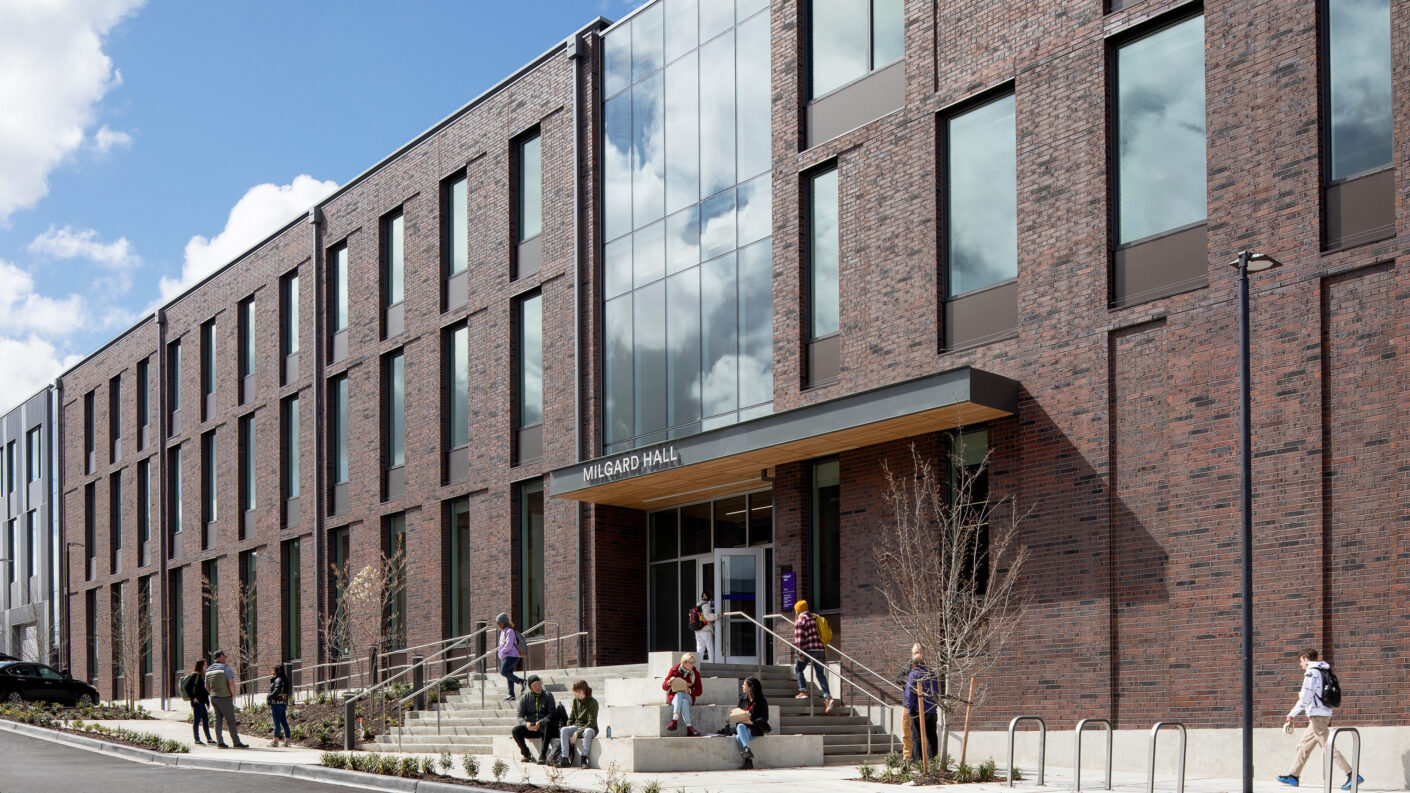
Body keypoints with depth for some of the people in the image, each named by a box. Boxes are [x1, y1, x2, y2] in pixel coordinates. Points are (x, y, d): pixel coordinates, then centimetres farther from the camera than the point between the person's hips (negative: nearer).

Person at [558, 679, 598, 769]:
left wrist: (577, 733, -25)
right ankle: (565, 759, -32)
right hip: (577, 726, 5)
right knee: (563, 730, -26)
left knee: (588, 732, -41)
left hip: (589, 728, -5)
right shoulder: (575, 700, 6)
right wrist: (569, 728, -6)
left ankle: (584, 760, -36)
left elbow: (591, 723, -19)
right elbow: (571, 718, 15)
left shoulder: (593, 703, -14)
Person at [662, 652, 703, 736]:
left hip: (688, 697, 0)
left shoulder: (695, 673, 4)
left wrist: (689, 690, -16)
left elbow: (699, 691, 5)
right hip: (673, 697, 0)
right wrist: (669, 682, -20)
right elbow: (664, 687, 3)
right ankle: (689, 727, -48)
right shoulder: (674, 670, 1)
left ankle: (674, 722, -47)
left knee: (679, 695, -37)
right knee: (683, 702, -37)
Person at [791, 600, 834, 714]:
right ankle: (827, 697, -12)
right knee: (820, 674, 4)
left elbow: (798, 638, -11)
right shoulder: (816, 618, 18)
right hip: (821, 650, 5)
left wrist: (800, 654, -11)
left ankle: (803, 691, 1)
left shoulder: (799, 621, -2)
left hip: (808, 650, -5)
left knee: (798, 669, 15)